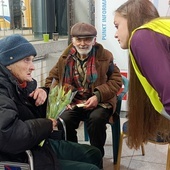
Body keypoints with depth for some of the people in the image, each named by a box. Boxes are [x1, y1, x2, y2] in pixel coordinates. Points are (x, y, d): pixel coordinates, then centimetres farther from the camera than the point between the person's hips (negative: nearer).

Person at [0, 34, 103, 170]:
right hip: (23, 158, -10)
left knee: (94, 154, 17)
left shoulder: (19, 82, 6)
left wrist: (42, 93, -4)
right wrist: (47, 125, -21)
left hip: (41, 144, 10)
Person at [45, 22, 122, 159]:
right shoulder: (65, 58, 7)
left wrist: (98, 96, -17)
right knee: (63, 120, -28)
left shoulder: (105, 56, 0)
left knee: (96, 119, -34)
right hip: (73, 102, 2)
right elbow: (52, 78, 11)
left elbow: (116, 80, -1)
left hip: (99, 102, -2)